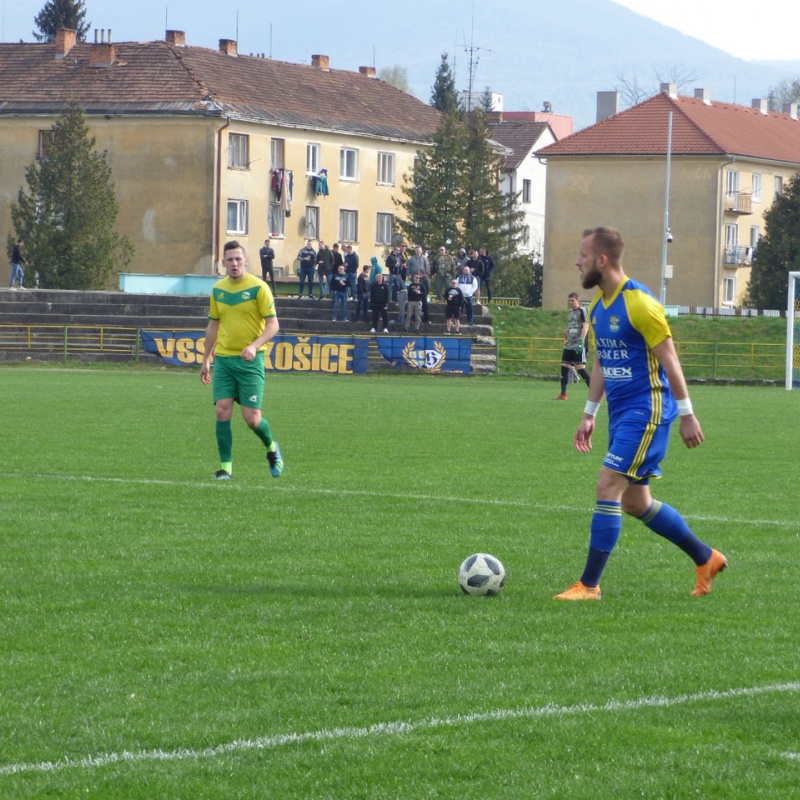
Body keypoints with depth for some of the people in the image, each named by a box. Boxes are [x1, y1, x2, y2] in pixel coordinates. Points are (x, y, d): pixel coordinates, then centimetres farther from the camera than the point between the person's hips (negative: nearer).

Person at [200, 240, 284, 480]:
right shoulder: (218, 289, 9)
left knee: (252, 418, -6)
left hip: (250, 361, -4)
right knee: (222, 411, -8)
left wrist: (254, 346, -24)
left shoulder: (258, 287, -7)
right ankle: (225, 466, 0)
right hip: (223, 359, 4)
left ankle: (271, 447, 24)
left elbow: (273, 324, -9)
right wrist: (206, 360, 19)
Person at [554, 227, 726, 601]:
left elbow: (669, 360, -15)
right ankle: (706, 558, 28)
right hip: (620, 413, 9)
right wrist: (589, 413, 18)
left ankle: (589, 585, -9)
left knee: (608, 488, -14)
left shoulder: (639, 303, -16)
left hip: (646, 412, -9)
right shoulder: (597, 306, 10)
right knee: (635, 502, 12)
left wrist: (686, 414, -15)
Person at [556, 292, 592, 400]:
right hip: (569, 345, 8)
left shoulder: (582, 311, -5)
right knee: (564, 367, 5)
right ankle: (563, 394, 10)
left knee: (580, 368, -13)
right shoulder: (570, 313, 18)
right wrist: (566, 339, 19)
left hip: (578, 346, -8)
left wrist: (581, 341, -22)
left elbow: (585, 326, -14)